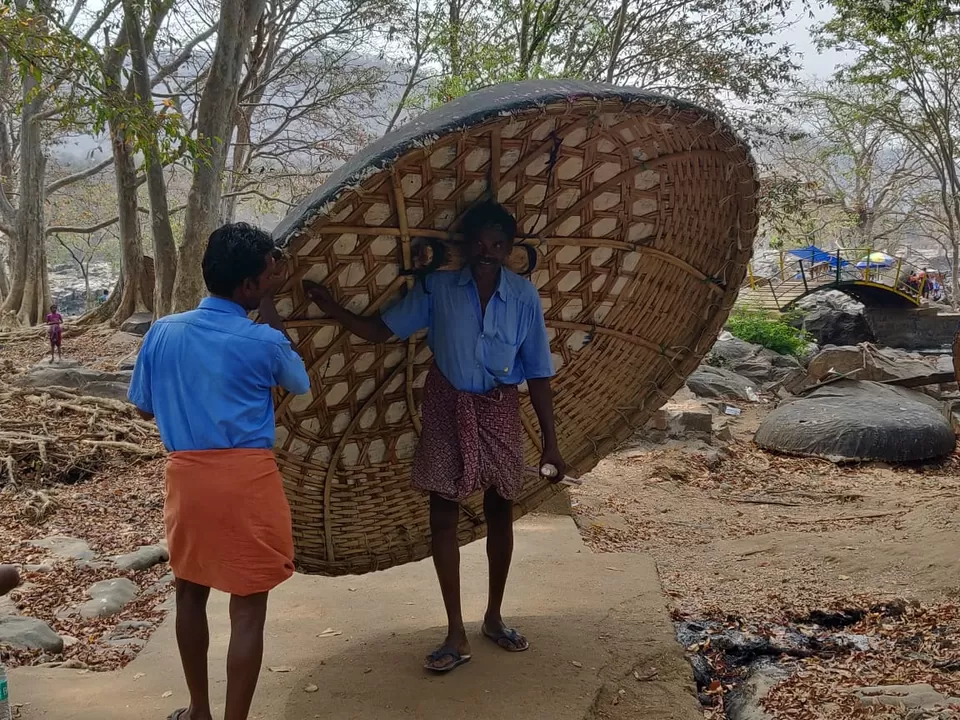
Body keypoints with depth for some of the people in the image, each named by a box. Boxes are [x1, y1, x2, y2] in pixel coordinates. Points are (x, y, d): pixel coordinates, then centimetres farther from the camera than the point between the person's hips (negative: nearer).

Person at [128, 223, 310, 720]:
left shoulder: (162, 332, 2)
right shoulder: (262, 341, -9)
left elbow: (144, 406, 11)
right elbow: (299, 383, 11)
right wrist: (269, 309, 11)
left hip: (185, 474, 5)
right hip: (246, 478, -5)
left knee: (191, 592, 20)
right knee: (248, 608, 4)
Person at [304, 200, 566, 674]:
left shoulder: (524, 297, -7)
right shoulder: (438, 288, -7)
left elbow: (538, 373, -4)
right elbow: (379, 330, -6)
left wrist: (550, 441, -4)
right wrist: (333, 309, -22)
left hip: (500, 410, 0)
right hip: (448, 409, 0)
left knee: (499, 511, 12)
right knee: (443, 515, 1)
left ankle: (494, 618, 32)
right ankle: (456, 635, 12)